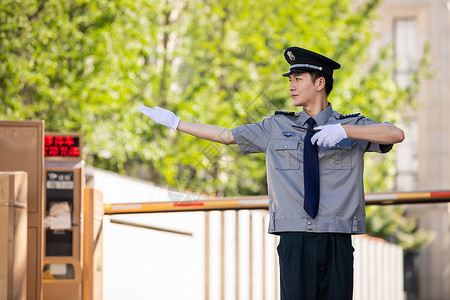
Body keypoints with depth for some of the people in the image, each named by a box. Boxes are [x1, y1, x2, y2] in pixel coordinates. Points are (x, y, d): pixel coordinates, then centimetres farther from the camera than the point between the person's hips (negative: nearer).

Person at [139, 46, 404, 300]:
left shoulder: (353, 125, 7)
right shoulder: (277, 127, 14)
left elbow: (396, 134, -10)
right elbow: (226, 135, 20)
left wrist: (343, 130, -20)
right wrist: (175, 122, 20)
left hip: (337, 243, -1)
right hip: (295, 242, 1)